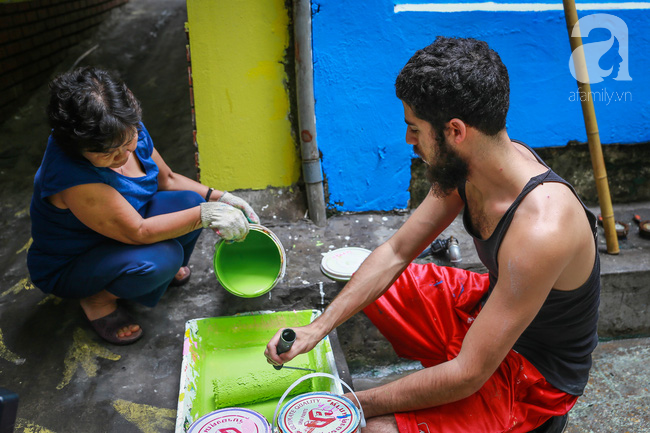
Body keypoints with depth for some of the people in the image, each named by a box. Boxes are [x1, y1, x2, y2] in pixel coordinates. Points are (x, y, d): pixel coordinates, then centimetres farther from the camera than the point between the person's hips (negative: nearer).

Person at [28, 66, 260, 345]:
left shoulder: (129, 132, -14)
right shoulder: (69, 176, -37)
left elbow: (167, 179, 1)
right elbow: (137, 232, -33)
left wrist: (220, 198, -13)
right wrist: (206, 214, -35)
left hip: (119, 233, 7)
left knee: (190, 201, -16)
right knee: (160, 257, -33)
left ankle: (168, 271, 11)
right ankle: (97, 300, -3)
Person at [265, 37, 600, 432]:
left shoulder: (539, 229, -38)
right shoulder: (469, 162, -13)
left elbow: (468, 374, -31)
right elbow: (396, 252, -4)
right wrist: (319, 326, -11)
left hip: (534, 373, -7)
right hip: (489, 304, 7)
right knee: (349, 281, 10)